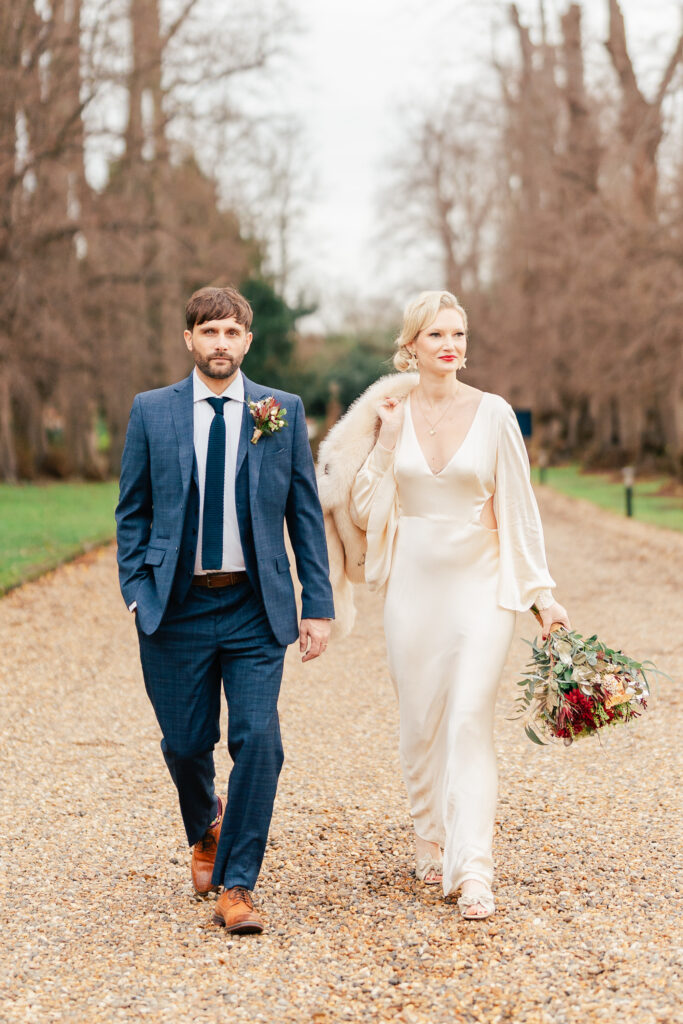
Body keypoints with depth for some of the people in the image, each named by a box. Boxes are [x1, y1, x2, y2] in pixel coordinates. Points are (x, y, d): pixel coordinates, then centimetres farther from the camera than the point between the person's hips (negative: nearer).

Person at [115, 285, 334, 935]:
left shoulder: (282, 412, 4)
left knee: (258, 742, -11)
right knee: (186, 745, 8)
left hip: (254, 609, 0)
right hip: (177, 608, 1)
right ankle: (206, 830, 41)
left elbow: (305, 511, 5)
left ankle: (236, 887, 1)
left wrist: (318, 605, 0)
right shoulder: (151, 411, 4)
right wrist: (137, 592, -3)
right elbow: (132, 511, 8)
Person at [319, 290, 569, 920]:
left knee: (471, 720, -12)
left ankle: (472, 871, -11)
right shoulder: (389, 413, 2)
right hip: (415, 584, 2)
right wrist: (384, 441, -8)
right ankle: (430, 841, 31)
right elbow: (365, 512, 1)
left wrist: (543, 593, -1)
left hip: (482, 584, -2)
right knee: (420, 725, 10)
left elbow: (520, 507, 1)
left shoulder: (493, 413, -3)